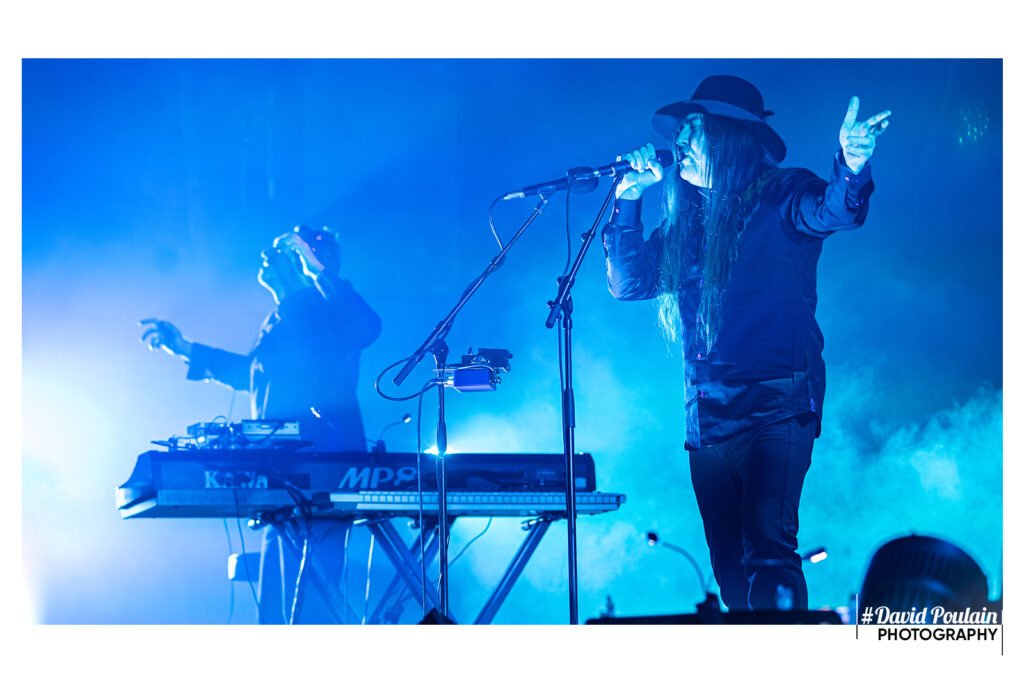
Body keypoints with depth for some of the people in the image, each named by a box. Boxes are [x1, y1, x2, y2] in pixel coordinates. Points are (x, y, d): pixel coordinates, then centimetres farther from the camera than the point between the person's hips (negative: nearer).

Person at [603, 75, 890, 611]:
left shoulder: (778, 197, -1)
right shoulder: (687, 219, 16)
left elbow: (834, 210, -21)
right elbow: (627, 282, 17)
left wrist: (852, 168, -43)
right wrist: (628, 200, 7)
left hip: (775, 407, -6)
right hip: (708, 421, 6)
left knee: (768, 552, -21)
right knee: (729, 567, 8)